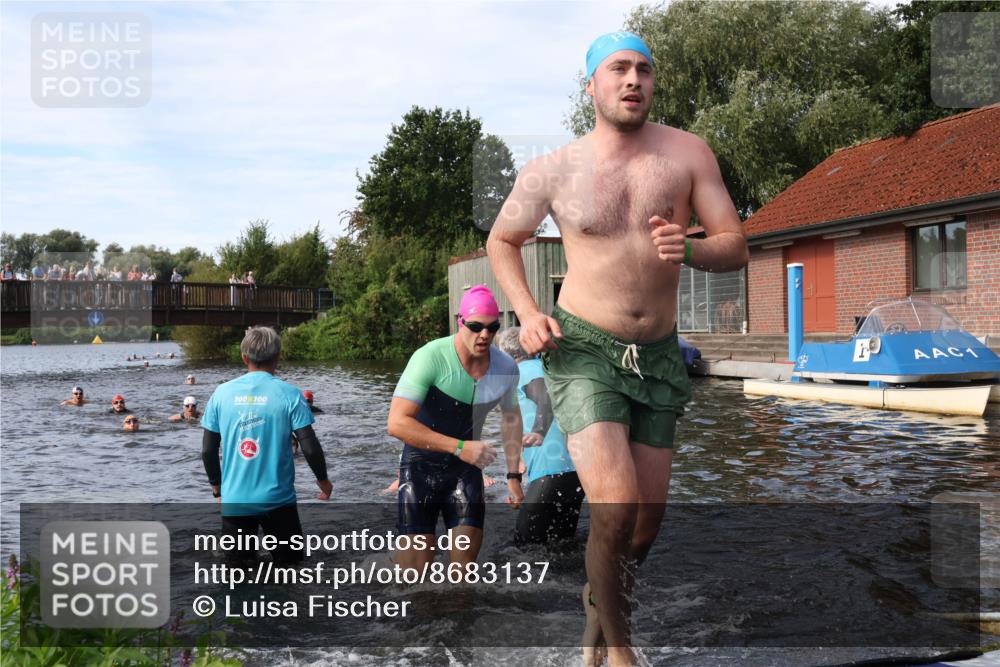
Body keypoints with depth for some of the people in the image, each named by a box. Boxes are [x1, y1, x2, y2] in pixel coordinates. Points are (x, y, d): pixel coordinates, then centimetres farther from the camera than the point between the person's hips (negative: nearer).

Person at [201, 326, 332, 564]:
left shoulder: (222, 393, -1)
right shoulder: (288, 394, -9)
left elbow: (208, 449, 3)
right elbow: (310, 446, -9)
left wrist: (216, 484, 19)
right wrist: (323, 480, 9)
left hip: (234, 499, 2)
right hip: (277, 498, -2)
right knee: (290, 562, 13)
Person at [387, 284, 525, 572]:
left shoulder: (506, 368, -5)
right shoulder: (430, 358, -23)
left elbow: (511, 417, 15)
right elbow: (397, 423, -30)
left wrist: (513, 476, 11)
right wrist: (459, 447, -34)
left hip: (466, 467, 5)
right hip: (421, 465, -4)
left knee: (468, 554, -2)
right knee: (417, 557, -12)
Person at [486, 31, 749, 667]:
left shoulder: (687, 153, -1)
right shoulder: (552, 171, -3)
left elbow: (736, 246, 0)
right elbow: (502, 240, 11)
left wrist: (689, 249, -23)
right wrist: (527, 313, -5)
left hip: (659, 355, 3)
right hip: (584, 351, -3)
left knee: (649, 517, 11)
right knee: (615, 508, -18)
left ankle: (599, 603, 41)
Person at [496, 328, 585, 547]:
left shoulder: (526, 370, -1)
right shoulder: (543, 366, 25)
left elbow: (546, 399, -22)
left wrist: (539, 432, -42)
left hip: (553, 469, -10)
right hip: (575, 466, 10)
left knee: (527, 544, -11)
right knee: (560, 542, 14)